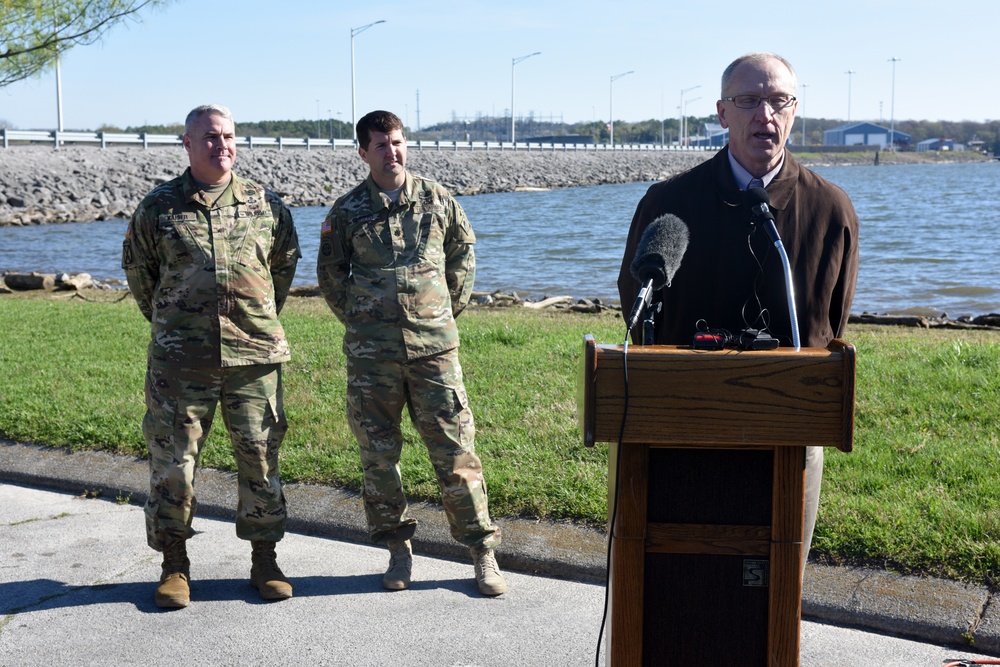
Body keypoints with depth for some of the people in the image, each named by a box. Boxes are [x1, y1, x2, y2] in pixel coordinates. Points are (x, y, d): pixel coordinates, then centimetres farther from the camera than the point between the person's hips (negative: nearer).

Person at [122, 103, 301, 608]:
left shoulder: (266, 205, 7)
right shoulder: (158, 207, 4)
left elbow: (285, 263, 20)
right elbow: (137, 269, 17)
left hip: (254, 356, 1)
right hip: (180, 361, -1)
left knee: (261, 458, 5)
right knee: (172, 462, 2)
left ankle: (264, 559, 19)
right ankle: (174, 565, 17)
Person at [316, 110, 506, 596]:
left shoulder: (437, 200, 5)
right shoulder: (347, 211, 4)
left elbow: (463, 256, 16)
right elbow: (330, 273, 14)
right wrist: (359, 320, 9)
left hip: (434, 346, -1)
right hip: (371, 354, 1)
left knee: (455, 449, -1)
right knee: (378, 453, 6)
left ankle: (482, 551, 9)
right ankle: (398, 550, 20)